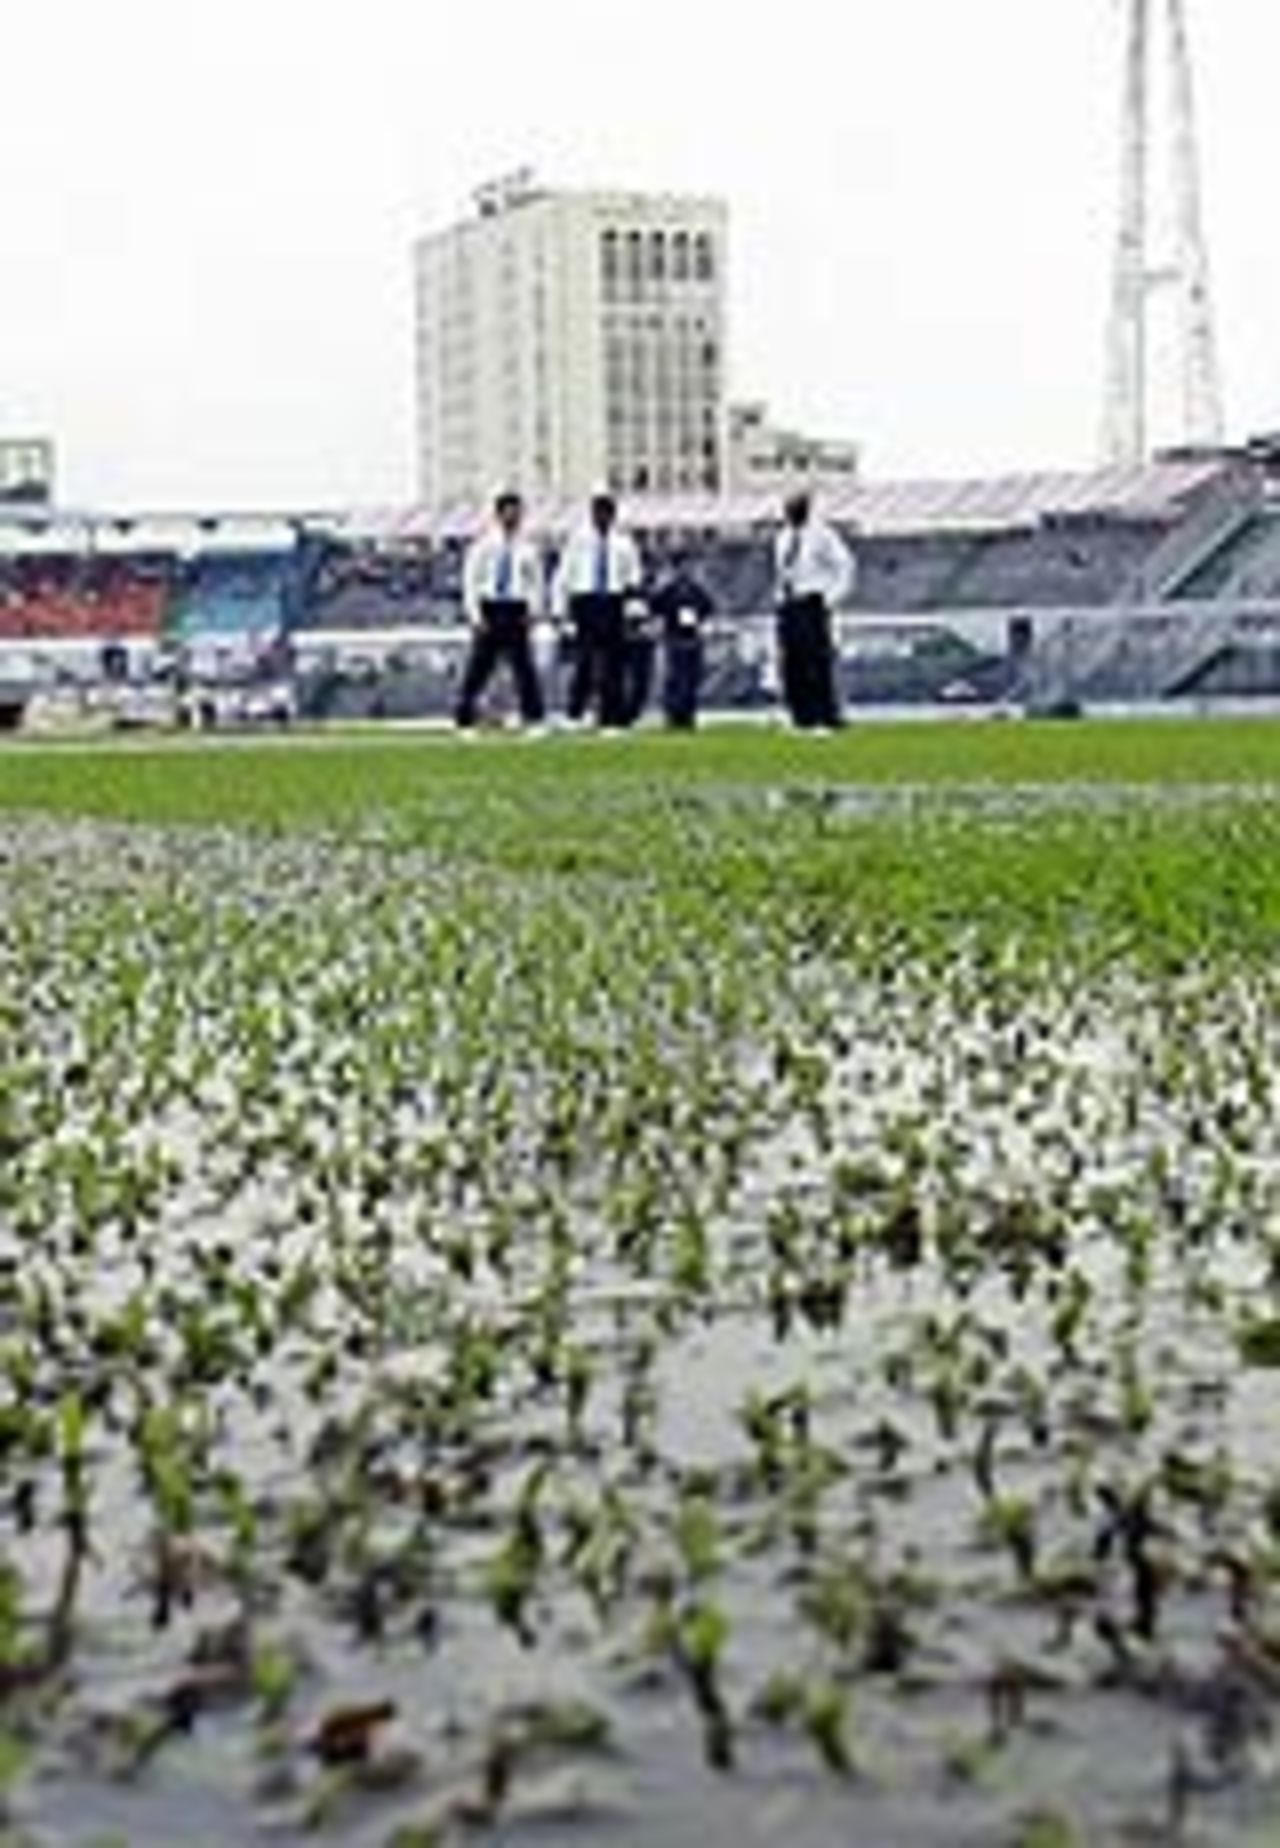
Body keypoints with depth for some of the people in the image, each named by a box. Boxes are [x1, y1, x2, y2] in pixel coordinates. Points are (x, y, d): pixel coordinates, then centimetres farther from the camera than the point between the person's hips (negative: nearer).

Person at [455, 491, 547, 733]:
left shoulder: (526, 548, 5)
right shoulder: (483, 546, 2)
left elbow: (536, 582, 9)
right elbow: (470, 582, 2)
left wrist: (534, 611, -6)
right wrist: (475, 616, -6)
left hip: (516, 611, 0)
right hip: (489, 610, 0)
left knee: (524, 666, -5)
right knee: (478, 668, 3)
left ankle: (534, 719, 1)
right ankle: (465, 721, 13)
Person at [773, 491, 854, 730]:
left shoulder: (821, 535, -4)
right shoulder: (784, 538, 17)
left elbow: (845, 565, -7)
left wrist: (832, 598, -12)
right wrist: (783, 597, 17)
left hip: (811, 604, -7)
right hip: (787, 606, 7)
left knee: (817, 661, -13)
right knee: (792, 665, 2)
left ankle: (828, 718, -10)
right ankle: (803, 718, 7)